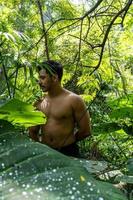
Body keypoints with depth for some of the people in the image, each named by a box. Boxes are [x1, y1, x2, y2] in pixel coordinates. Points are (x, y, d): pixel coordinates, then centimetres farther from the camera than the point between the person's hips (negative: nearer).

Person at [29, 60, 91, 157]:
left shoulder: (74, 100, -9)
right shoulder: (39, 103, 4)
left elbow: (85, 131, -5)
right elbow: (33, 132, 14)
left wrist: (67, 141, 4)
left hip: (67, 153, -3)